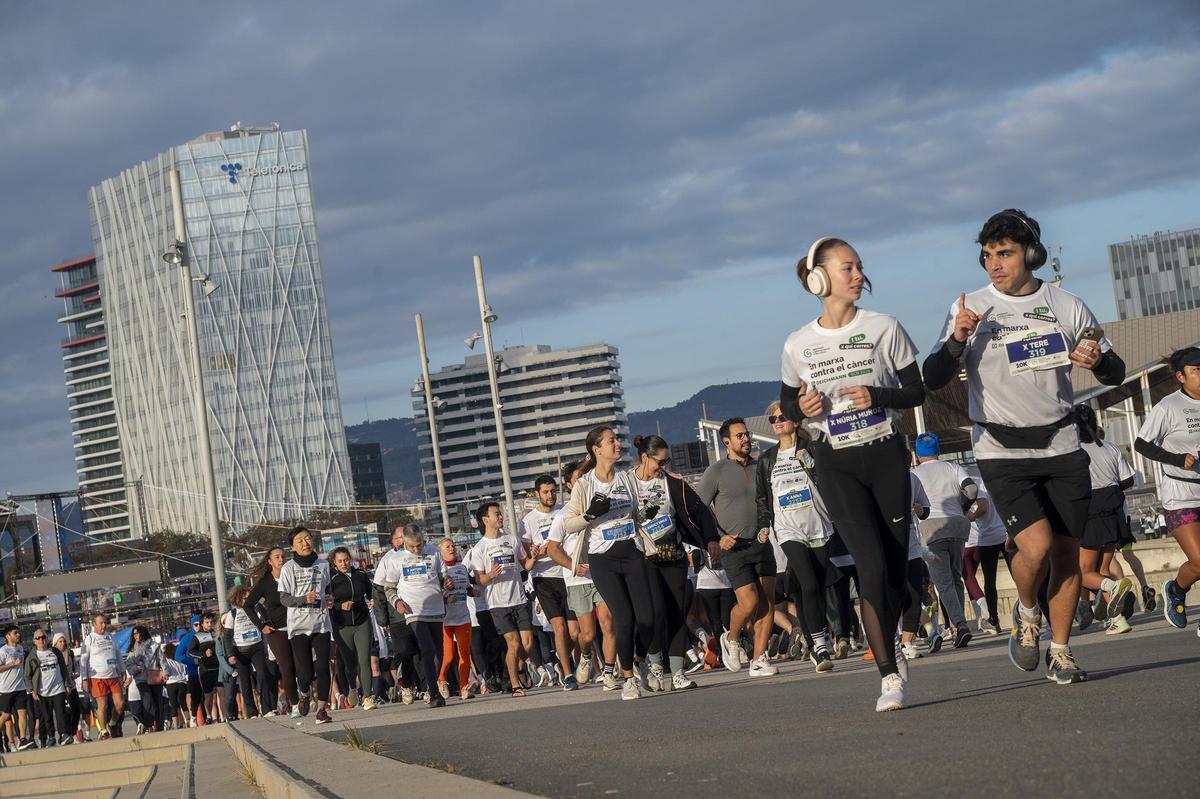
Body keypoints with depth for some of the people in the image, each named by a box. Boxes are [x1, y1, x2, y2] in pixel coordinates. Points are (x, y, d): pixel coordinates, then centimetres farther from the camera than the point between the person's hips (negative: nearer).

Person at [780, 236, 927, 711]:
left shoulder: (884, 329, -1)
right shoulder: (798, 346, 1)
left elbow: (917, 391, 2)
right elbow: (787, 404, 14)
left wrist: (877, 396, -16)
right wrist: (802, 409, -10)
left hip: (886, 455, 1)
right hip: (836, 463, -1)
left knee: (897, 565, 4)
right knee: (872, 566, -14)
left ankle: (888, 640, 35)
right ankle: (890, 676, -11)